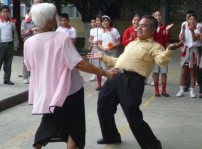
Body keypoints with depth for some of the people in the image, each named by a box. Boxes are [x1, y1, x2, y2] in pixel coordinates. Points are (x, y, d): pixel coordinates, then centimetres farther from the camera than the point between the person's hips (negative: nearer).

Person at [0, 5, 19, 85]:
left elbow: (15, 34, 11)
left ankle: (7, 79, 18)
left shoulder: (12, 22, 8)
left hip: (10, 45, 4)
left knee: (8, 64, 10)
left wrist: (16, 45, 5)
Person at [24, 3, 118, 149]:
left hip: (45, 93, 5)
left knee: (48, 124, 25)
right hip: (69, 91, -5)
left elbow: (30, 67, 7)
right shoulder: (61, 38, -20)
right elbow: (79, 64, -24)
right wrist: (105, 72, -18)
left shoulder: (29, 43, -6)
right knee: (73, 128, 12)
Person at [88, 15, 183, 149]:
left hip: (132, 80, -8)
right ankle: (111, 136, 39)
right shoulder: (132, 43, 27)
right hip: (116, 77, 8)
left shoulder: (154, 46, 2)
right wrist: (103, 57, 34)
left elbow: (162, 60, -18)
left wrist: (170, 50, -38)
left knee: (133, 117, -11)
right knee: (103, 106, 16)